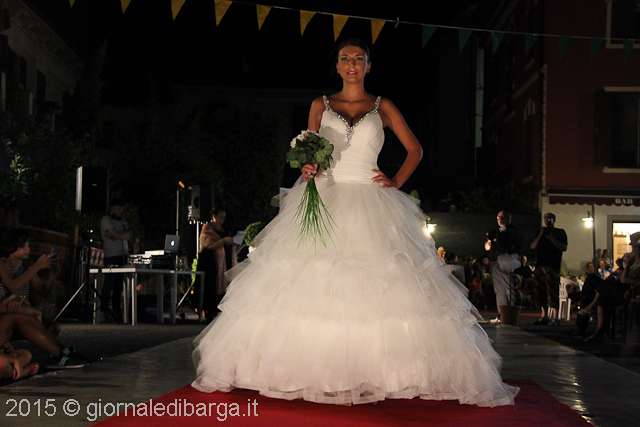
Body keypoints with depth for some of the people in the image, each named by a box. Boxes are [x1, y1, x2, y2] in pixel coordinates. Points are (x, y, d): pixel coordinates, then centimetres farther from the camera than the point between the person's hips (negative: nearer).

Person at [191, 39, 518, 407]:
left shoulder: (383, 108, 10)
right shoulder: (321, 106, 13)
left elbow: (415, 149, 14)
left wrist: (397, 182, 2)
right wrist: (308, 168, -7)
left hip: (370, 205, -1)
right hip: (324, 202, 1)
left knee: (378, 289, -9)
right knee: (312, 287, -7)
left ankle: (375, 372, -4)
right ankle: (314, 369, -2)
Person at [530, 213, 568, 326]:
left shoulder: (560, 232, 7)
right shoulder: (541, 232, 20)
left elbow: (564, 247, -5)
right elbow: (532, 246, 12)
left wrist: (551, 238, -12)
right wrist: (540, 235, -2)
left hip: (553, 266, -5)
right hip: (540, 265, 5)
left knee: (553, 291, -11)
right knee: (541, 292, 5)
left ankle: (555, 317, -12)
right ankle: (544, 317, 10)